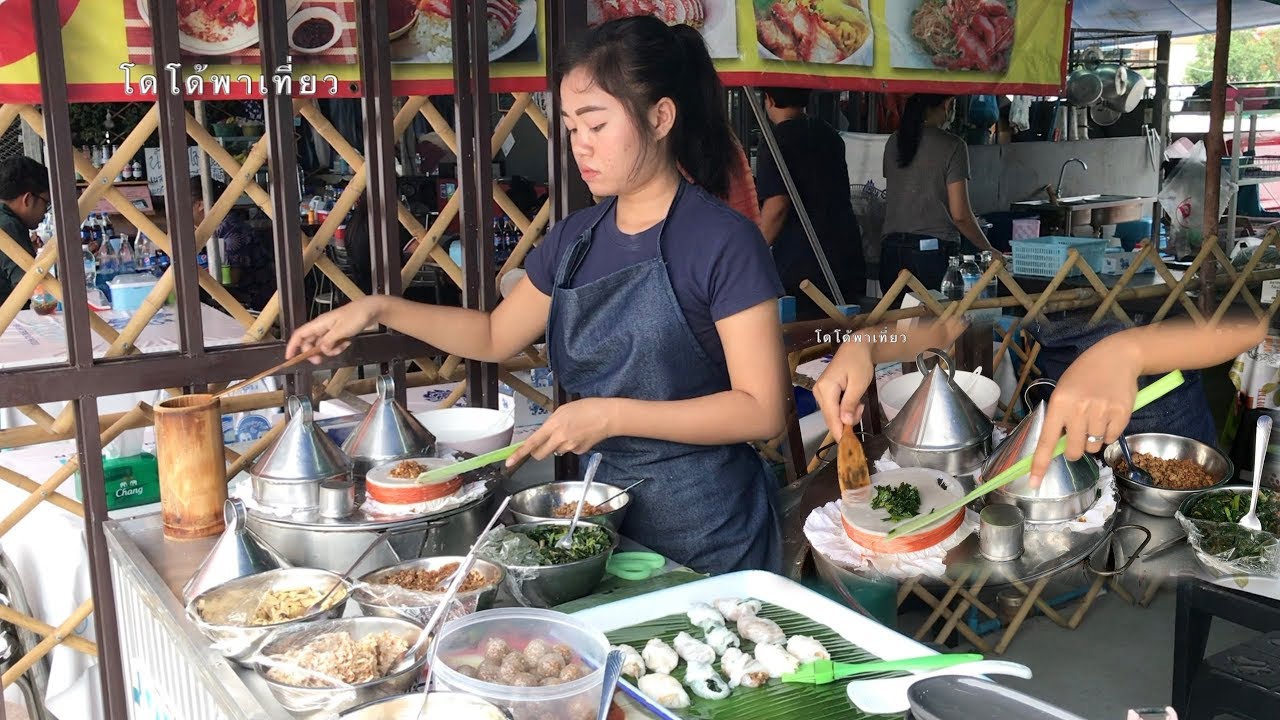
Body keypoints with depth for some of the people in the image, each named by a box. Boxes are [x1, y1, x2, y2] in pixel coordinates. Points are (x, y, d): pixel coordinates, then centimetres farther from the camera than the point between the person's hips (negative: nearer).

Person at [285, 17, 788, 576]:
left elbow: (762, 410, -18)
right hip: (603, 505, 6)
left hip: (707, 524, -6)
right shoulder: (575, 238, 4)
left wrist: (613, 414, -23)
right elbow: (495, 336, 17)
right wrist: (381, 309, 5)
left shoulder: (723, 242, -16)